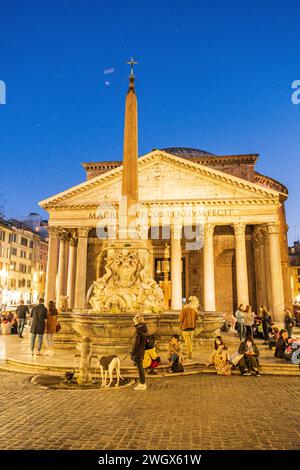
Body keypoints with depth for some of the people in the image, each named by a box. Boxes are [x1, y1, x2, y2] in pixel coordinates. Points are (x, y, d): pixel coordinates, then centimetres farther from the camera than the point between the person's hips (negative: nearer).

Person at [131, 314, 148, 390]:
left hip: (138, 351, -9)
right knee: (140, 367, 18)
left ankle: (143, 384, 11)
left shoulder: (138, 329, -19)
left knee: (140, 367, 2)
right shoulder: (144, 328, 7)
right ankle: (142, 383, 28)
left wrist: (133, 352, -13)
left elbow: (137, 342, -20)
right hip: (142, 350, 9)